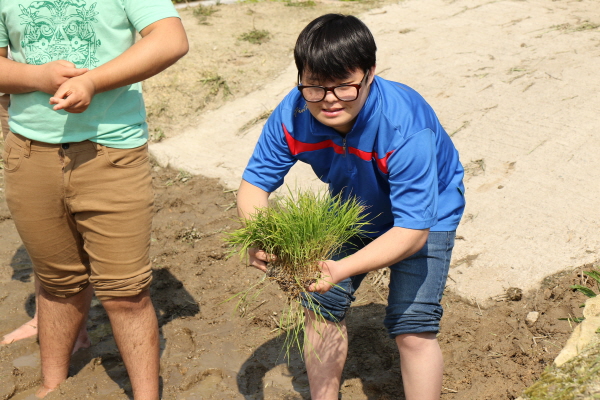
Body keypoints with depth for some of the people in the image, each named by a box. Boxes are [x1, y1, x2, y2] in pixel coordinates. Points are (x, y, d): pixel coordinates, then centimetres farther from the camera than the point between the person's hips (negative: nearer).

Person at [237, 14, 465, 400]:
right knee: (321, 307, 3)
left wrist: (341, 269, -51)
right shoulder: (292, 115, -27)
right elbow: (255, 183, -18)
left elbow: (413, 231, -38)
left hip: (427, 212, -4)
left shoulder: (405, 129, -40)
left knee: (413, 330, -12)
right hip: (353, 208, 5)